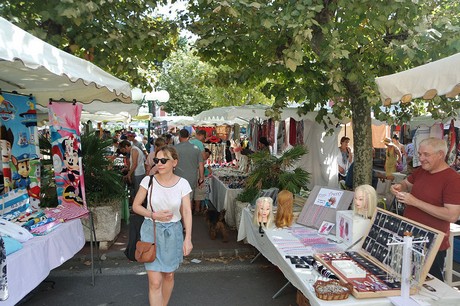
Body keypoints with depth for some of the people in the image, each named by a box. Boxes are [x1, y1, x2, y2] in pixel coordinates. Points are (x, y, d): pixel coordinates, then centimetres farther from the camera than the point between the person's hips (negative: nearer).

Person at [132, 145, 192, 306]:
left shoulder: (182, 183, -9)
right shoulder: (148, 180, -10)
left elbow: (186, 212, -8)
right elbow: (136, 206, -1)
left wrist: (188, 238, -14)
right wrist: (153, 215, -17)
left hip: (173, 232, 2)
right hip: (151, 231, -1)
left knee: (169, 275, 19)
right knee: (155, 281, -2)